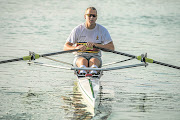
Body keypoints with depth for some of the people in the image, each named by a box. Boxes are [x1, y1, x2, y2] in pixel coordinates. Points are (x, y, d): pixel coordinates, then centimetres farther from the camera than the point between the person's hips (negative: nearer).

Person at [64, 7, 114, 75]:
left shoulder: (102, 30, 4)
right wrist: (77, 47, -26)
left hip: (95, 57, 0)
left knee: (93, 61, -36)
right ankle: (82, 72, -67)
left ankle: (93, 72, -67)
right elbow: (65, 47, -3)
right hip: (80, 57, 0)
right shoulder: (77, 30, 1)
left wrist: (96, 45, -20)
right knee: (83, 61, -36)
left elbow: (112, 47, -5)